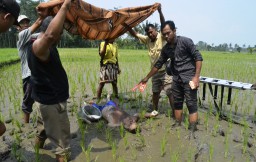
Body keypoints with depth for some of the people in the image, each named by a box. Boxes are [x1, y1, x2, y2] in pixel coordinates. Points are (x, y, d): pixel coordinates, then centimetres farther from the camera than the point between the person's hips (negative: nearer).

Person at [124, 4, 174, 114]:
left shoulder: (161, 37, -11)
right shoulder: (147, 40, 4)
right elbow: (134, 34, 3)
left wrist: (160, 11, -40)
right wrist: (126, 25, -7)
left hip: (165, 71, -6)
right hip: (155, 71, 7)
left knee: (170, 93, -3)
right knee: (155, 92, 18)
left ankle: (174, 114, 7)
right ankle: (155, 111, 34)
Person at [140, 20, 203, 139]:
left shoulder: (185, 41, -11)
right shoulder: (166, 48, 7)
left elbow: (198, 57, -11)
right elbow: (158, 64, 14)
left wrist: (196, 76, -19)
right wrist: (147, 78, 15)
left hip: (189, 78, -6)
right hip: (176, 78, 6)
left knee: (191, 105, -4)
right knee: (177, 103, 11)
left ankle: (192, 132, 1)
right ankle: (177, 125, 23)